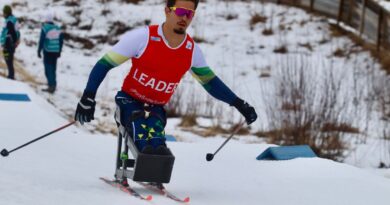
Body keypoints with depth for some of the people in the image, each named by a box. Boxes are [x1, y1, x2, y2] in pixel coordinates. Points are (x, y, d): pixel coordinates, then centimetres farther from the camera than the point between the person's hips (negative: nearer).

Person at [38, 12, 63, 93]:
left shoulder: (45, 28, -10)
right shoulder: (58, 28, 7)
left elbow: (41, 41, -12)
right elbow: (61, 40, 12)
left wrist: (39, 51, -4)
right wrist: (59, 51, 20)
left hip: (48, 51, -5)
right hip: (56, 52, 5)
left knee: (48, 69, -4)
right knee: (53, 68, 14)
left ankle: (51, 85, -12)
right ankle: (53, 85, 17)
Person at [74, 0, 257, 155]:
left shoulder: (192, 51, -1)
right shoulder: (143, 37, -15)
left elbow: (210, 81, 14)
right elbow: (105, 63, -12)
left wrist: (238, 104, 6)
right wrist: (88, 98, -21)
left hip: (156, 108, 6)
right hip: (129, 100, -6)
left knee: (154, 127, -30)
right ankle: (147, 150, -58)